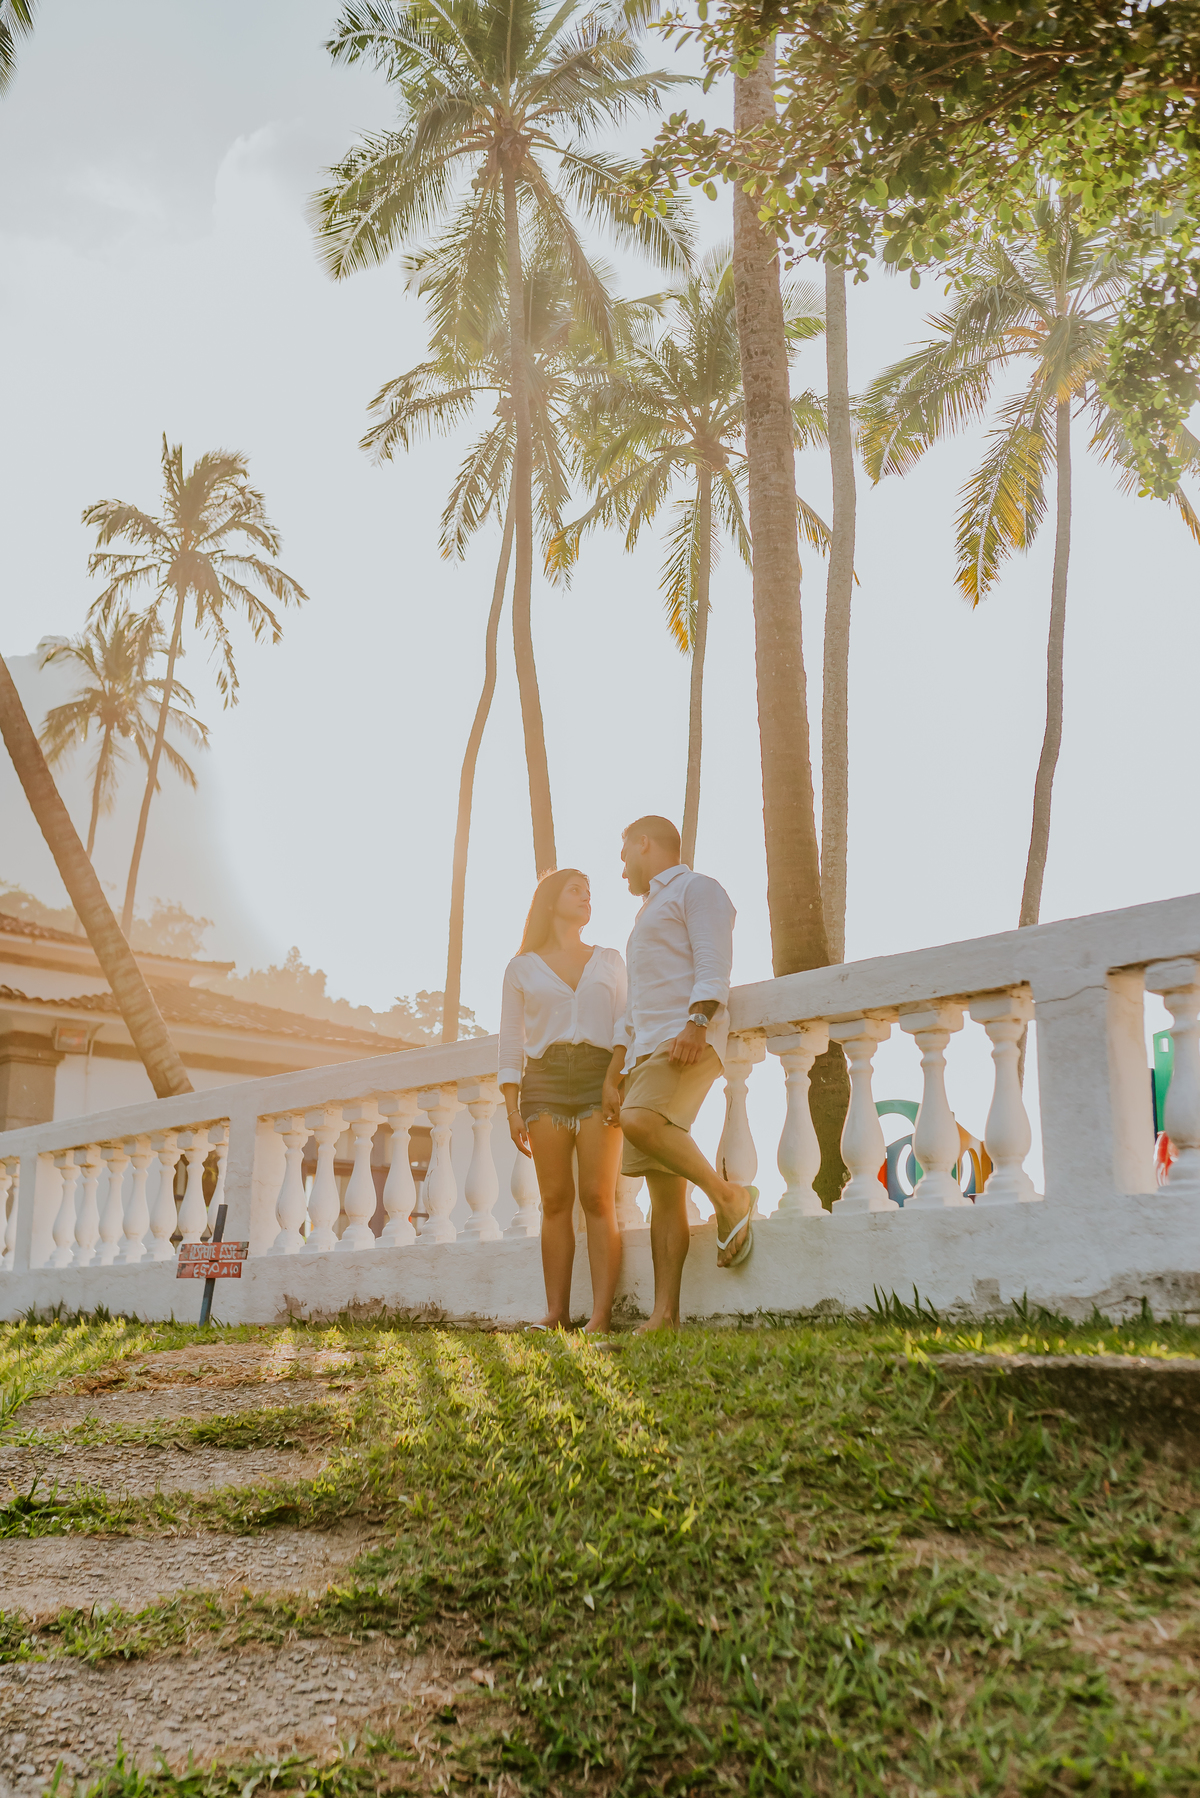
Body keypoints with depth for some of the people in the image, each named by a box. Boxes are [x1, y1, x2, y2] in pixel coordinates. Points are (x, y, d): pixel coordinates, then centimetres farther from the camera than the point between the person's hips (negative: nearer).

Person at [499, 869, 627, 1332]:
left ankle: (601, 1313, -13)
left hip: (599, 1075, 0)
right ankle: (555, 1312, -3)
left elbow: (624, 1028, 13)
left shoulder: (609, 960, 18)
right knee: (556, 1201, -4)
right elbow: (511, 1041, 11)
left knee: (597, 1197, -10)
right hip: (545, 1079, 0)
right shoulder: (522, 968, 14)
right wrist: (512, 1108, 1)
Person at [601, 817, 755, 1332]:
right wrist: (612, 1076, 23)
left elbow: (714, 962, -11)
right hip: (645, 1051, 9)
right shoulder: (648, 914, 33)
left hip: (689, 1039, -9)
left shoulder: (696, 889, 7)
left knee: (642, 1120, -34)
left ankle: (728, 1196, -16)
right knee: (662, 1189, -1)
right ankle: (664, 1315, -6)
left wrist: (697, 1020, -26)